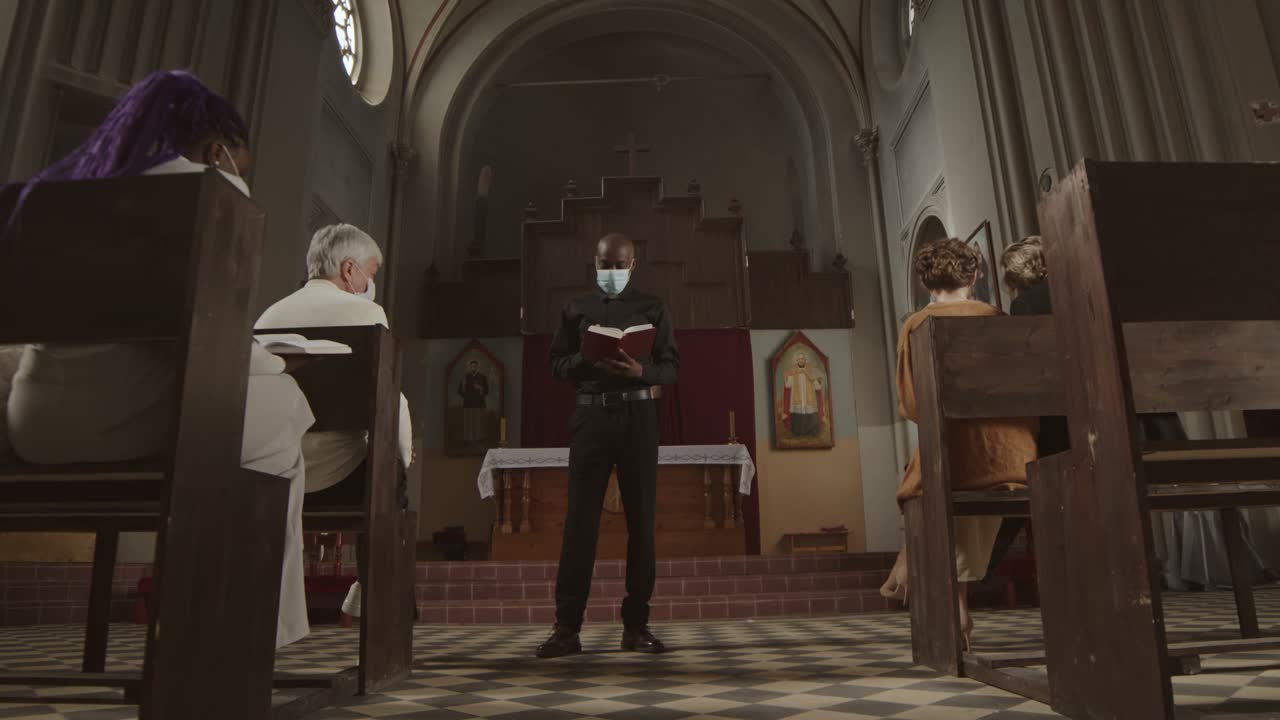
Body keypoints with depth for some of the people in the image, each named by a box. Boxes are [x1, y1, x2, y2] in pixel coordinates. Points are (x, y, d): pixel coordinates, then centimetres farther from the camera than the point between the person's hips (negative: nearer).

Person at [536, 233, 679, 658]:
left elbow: (672, 367, 6)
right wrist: (587, 361, -13)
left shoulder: (652, 308, 12)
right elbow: (556, 363, 8)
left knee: (641, 519, 1)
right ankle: (567, 627, 2)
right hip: (591, 415, 0)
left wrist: (641, 371, -15)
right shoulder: (577, 309, 14)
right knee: (580, 520, -3)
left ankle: (636, 625, 10)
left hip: (638, 415, 0)